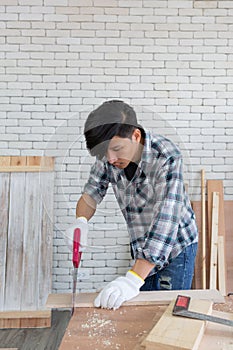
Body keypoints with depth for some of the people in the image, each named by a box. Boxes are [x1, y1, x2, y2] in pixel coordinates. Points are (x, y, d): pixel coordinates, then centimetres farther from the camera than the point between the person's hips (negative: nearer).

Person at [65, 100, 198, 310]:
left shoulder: (166, 157, -30)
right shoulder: (108, 157, -14)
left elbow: (166, 220, -37)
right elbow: (92, 191, -3)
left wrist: (133, 279, -42)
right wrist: (81, 221, -26)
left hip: (175, 247, -4)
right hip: (141, 250, 5)